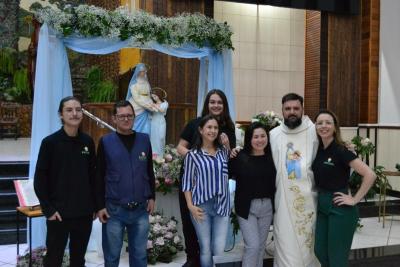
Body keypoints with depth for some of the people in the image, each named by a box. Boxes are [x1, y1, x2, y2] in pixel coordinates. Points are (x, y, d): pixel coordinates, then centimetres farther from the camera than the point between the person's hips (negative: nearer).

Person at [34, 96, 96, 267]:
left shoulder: (88, 142, 3)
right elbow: (40, 179, -7)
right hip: (58, 213, -3)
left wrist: (94, 204, 7)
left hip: (84, 212, 4)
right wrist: (48, 209, -11)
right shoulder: (50, 142, -8)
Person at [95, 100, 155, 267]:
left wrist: (151, 196, 7)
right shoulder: (106, 142, -3)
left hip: (140, 209, 2)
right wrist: (100, 206, -5)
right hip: (114, 209, -2)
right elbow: (99, 177, -2)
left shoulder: (144, 140, 4)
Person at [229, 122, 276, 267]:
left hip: (267, 206, 4)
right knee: (252, 246, -7)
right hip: (247, 207, -4)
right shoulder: (240, 157, -9)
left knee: (261, 246, 14)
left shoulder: (272, 157, 1)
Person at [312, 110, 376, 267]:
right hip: (322, 206, 7)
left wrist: (355, 199, -18)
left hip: (340, 209, -7)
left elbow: (370, 175, -23)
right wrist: (320, 196, 8)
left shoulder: (341, 151, -17)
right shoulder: (318, 149, 4)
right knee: (320, 252, 15)